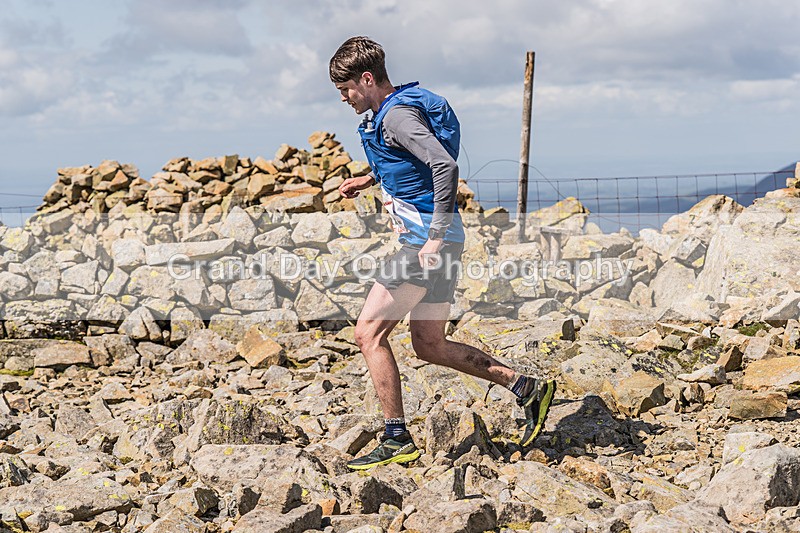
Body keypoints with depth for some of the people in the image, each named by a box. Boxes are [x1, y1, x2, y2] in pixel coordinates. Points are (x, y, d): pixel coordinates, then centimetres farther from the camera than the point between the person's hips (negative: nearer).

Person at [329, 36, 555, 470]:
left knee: (369, 332, -5)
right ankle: (528, 389, 14)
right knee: (429, 345, 13)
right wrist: (369, 179, 31)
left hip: (427, 240, -10)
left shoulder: (397, 114, -15)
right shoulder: (392, 109, 17)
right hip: (435, 240, 10)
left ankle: (397, 440, -1)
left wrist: (435, 238, -28)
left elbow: (445, 166, -27)